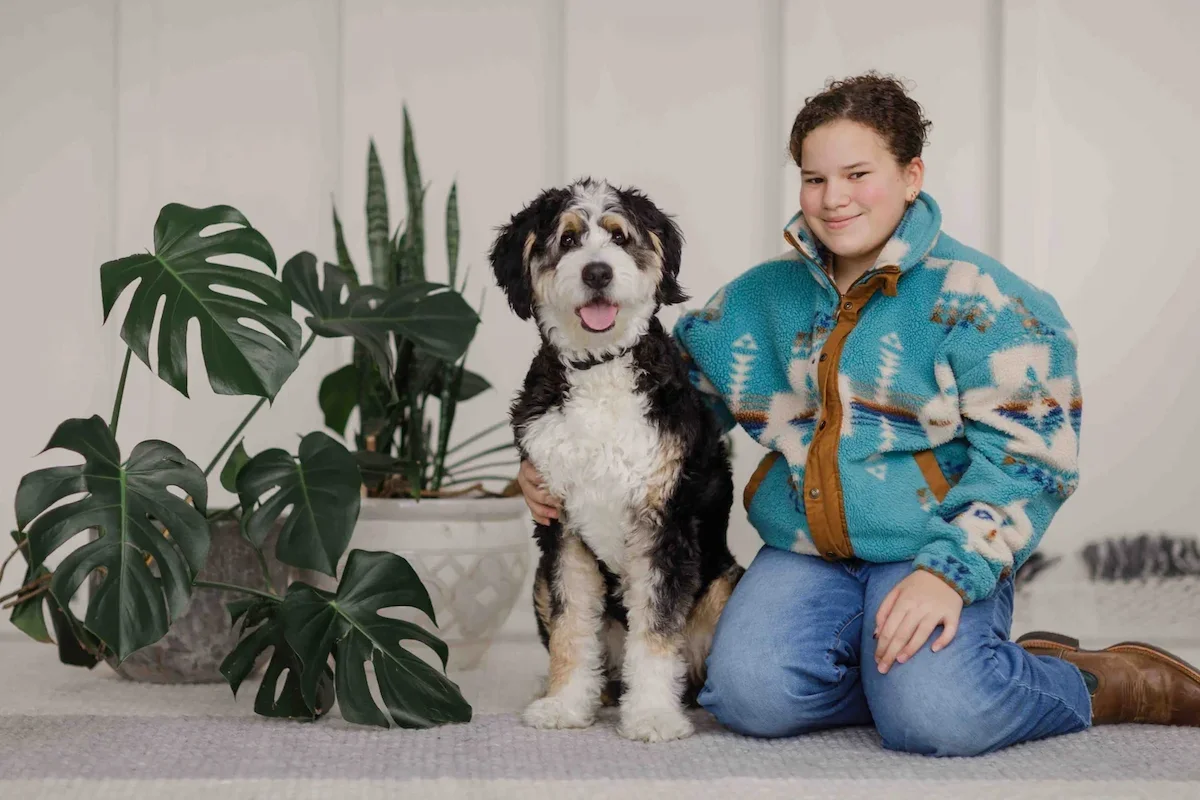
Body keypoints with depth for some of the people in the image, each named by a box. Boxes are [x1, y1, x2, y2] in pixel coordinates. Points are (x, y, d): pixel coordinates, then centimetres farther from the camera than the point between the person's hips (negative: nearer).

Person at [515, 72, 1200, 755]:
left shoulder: (970, 296, -5)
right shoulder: (765, 296, 12)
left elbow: (1026, 452, -10)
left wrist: (950, 571, -21)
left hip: (930, 552, -4)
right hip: (805, 556, 4)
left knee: (932, 718, -29)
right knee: (752, 695, -25)